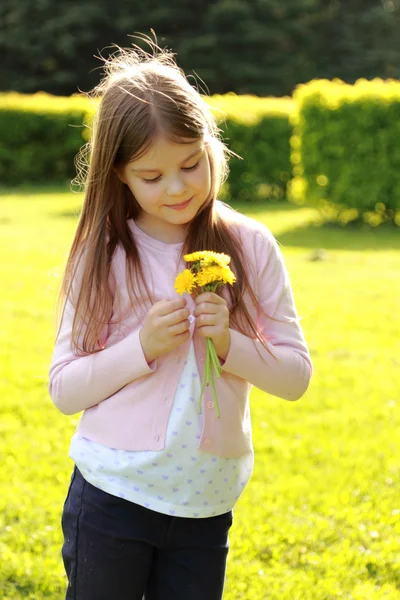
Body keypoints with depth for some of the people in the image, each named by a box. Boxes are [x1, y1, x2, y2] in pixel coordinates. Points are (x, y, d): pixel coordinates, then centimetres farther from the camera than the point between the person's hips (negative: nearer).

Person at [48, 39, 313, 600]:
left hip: (205, 506, 1)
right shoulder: (102, 254, -4)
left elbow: (295, 375, 1)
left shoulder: (249, 246, -3)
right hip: (110, 496, -1)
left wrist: (228, 343, -17)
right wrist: (143, 347, -18)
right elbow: (64, 389, -4)